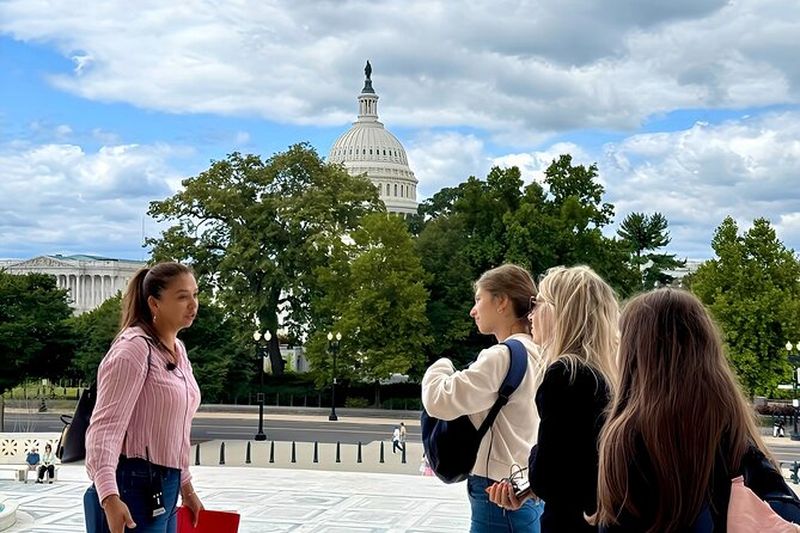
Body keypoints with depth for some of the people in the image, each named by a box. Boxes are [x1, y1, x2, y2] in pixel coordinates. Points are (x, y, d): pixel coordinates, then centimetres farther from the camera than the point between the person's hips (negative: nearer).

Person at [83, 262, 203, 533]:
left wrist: (185, 488, 25)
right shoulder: (134, 348, -15)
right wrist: (110, 497, -36)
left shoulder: (177, 349, 12)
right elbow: (105, 426, -24)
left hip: (163, 490, 9)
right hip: (133, 491, -9)